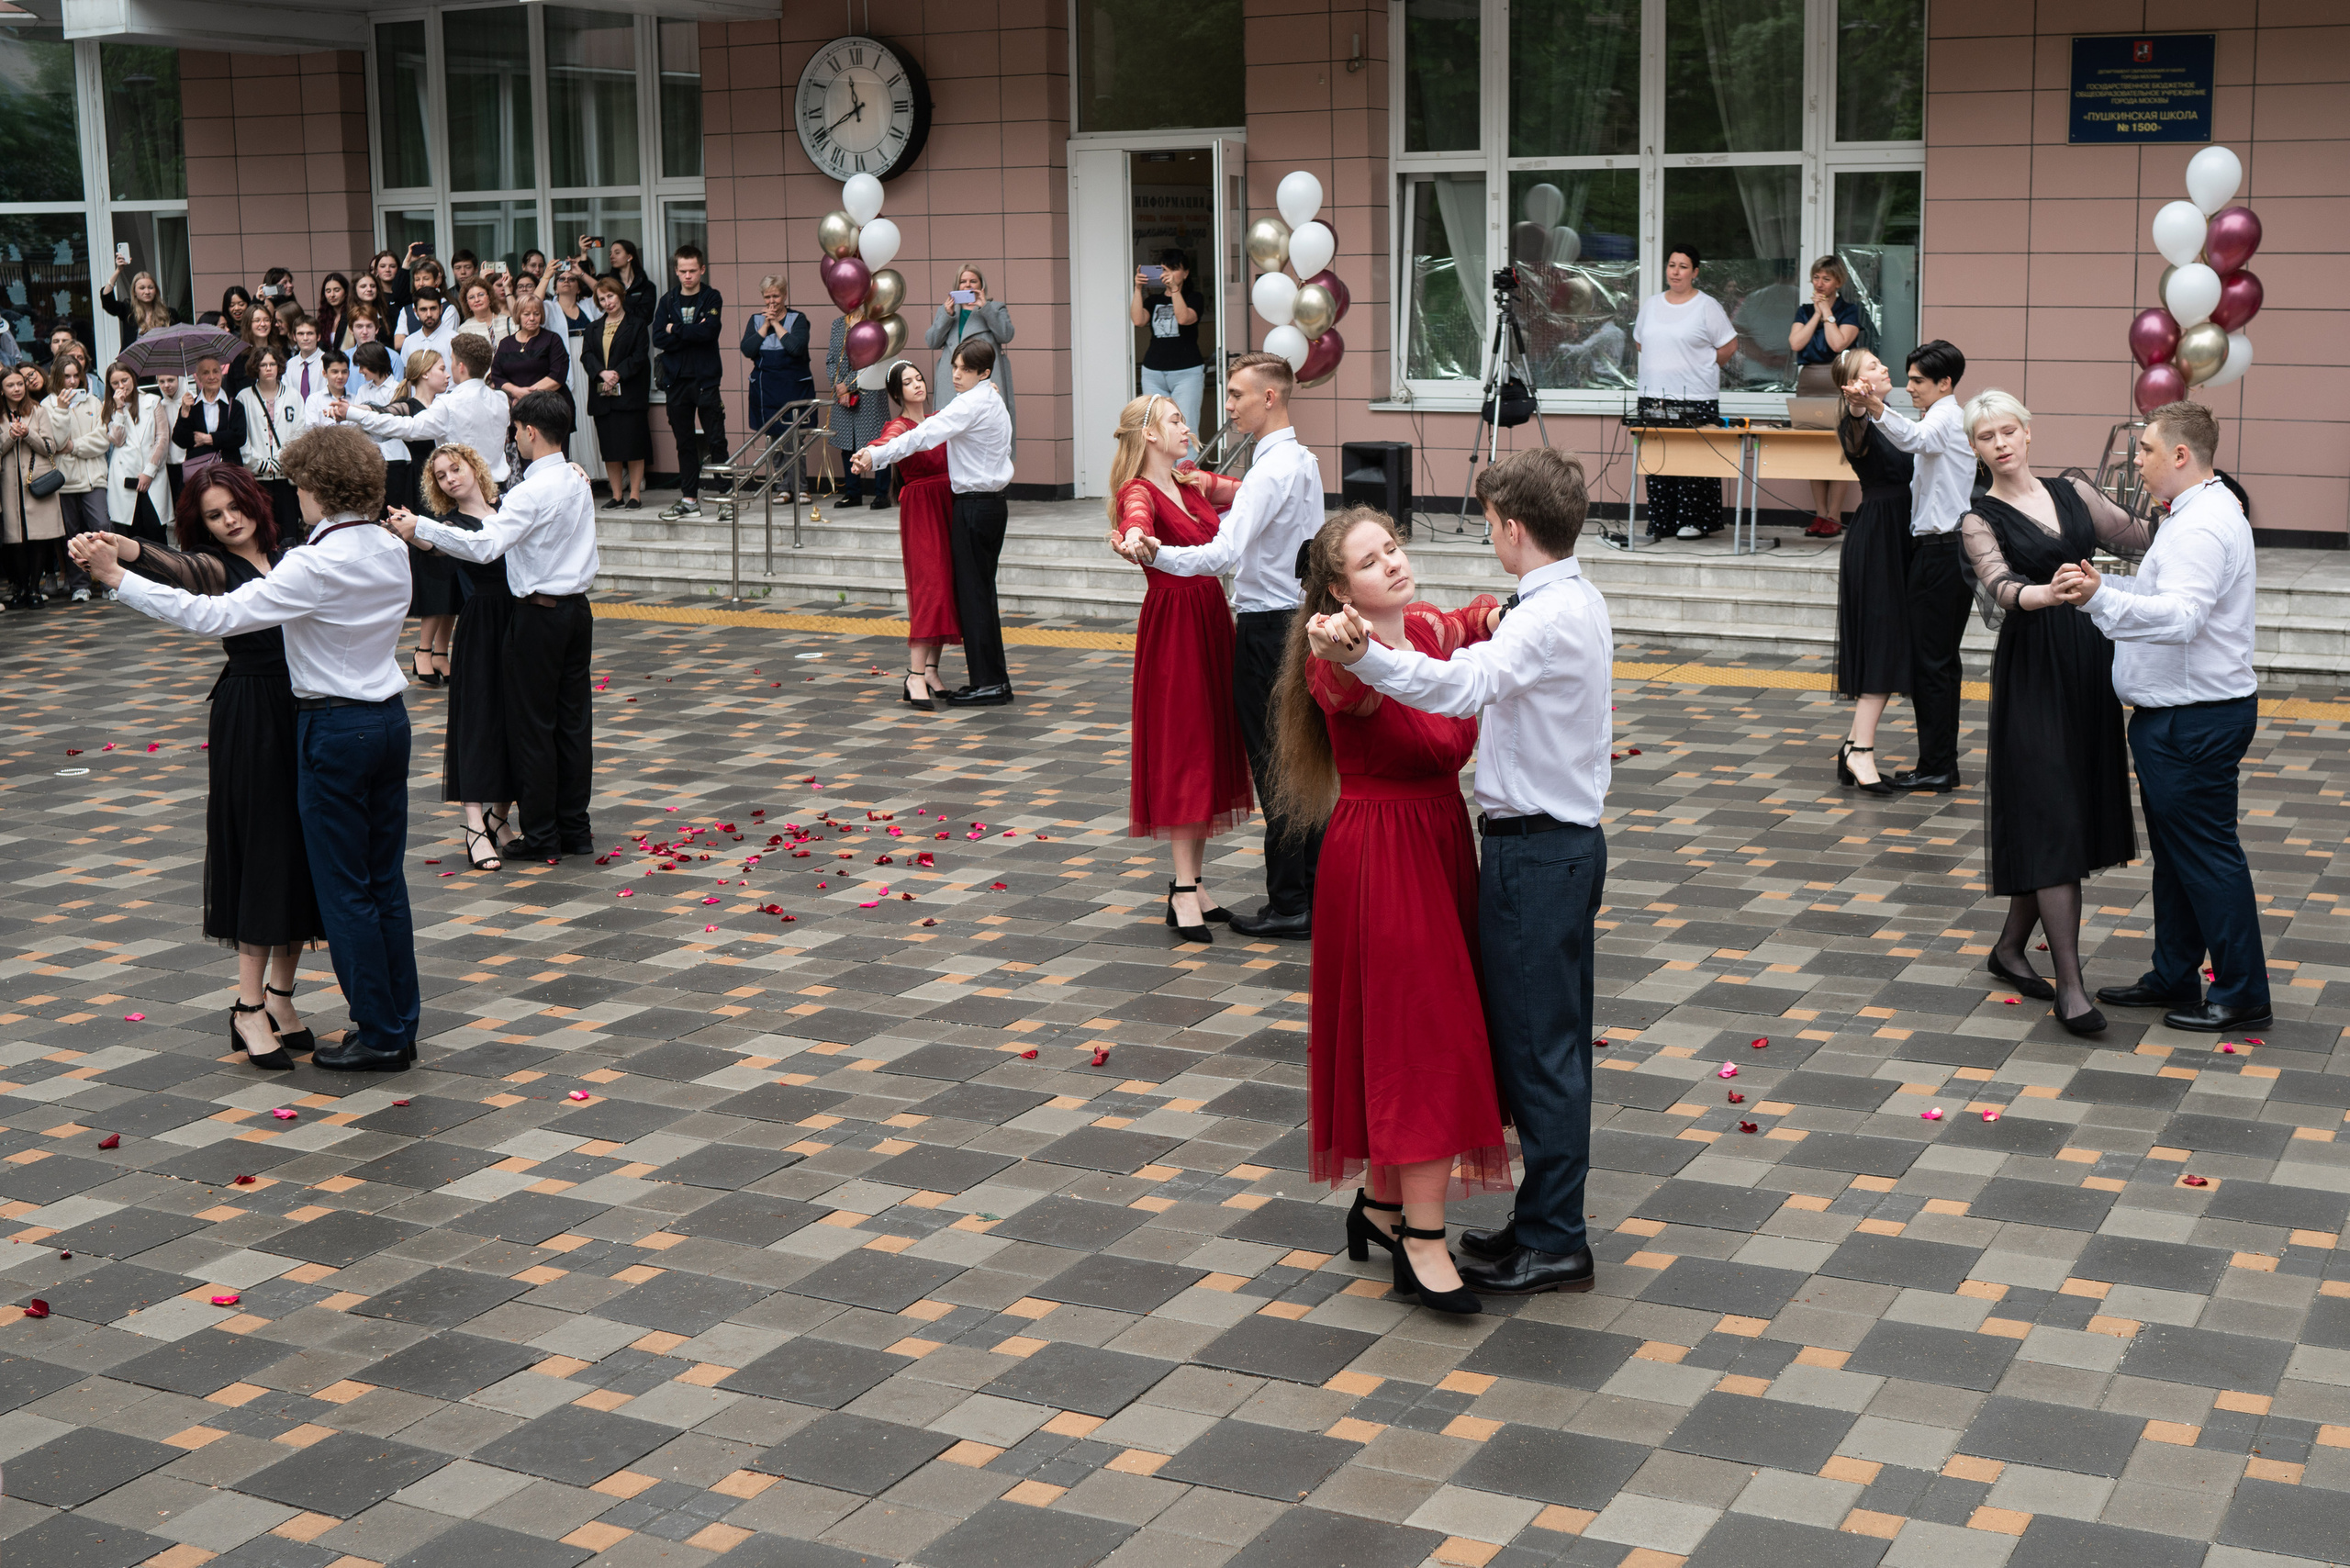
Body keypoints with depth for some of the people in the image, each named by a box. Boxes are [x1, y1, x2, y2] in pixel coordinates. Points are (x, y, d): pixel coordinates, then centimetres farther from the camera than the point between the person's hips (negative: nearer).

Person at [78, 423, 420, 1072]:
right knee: (385, 879, 14)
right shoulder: (392, 551, 4)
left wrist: (118, 578, -16)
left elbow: (217, 616, -23)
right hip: (390, 719, 8)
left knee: (344, 889, 3)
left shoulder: (316, 566, -20)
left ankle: (379, 1035, 9)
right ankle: (400, 1024, 20)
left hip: (335, 731, -7)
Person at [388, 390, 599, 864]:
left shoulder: (532, 492, -18)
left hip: (540, 615, -8)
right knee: (573, 719, 11)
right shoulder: (578, 483, 8)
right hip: (577, 609, 8)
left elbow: (484, 546, -27)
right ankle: (575, 829, 17)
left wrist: (420, 528, -23)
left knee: (531, 724, 1)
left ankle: (541, 835, 6)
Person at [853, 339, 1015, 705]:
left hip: (974, 506, -10)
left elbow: (923, 437, -23)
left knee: (972, 592, -5)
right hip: (992, 502, 10)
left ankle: (988, 684, -3)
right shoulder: (993, 402, 15)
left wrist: (874, 457, -22)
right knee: (981, 591, 14)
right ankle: (996, 679, 17)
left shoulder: (971, 405, -15)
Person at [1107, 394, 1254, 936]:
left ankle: (1195, 877, 17)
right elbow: (1137, 520, -38)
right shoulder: (1140, 491, -12)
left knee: (1213, 748, 9)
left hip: (1212, 617, 8)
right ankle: (1184, 889, -4)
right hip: (1172, 623, -8)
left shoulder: (1190, 483, 12)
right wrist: (1134, 540, -57)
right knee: (1183, 749, -7)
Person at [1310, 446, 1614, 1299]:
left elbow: (1461, 686, -40)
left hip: (1536, 850, -10)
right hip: (1573, 838, 10)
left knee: (1536, 1044, -2)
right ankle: (1552, 1219, 26)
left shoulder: (1545, 617, -22)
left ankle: (1554, 1242, 7)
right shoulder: (1579, 602, 10)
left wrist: (1361, 654, -50)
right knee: (1556, 1041, 16)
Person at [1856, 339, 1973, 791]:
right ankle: (1940, 763, 19)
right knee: (1940, 660, 13)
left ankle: (1936, 767, -6)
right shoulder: (1951, 418, 20)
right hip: (1946, 548, 11)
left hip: (1939, 550, -11)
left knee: (1931, 662, -8)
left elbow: (1913, 439, -37)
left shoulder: (1945, 418, -13)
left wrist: (1879, 411, -54)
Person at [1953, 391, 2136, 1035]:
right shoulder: (1980, 521, -2)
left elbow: (2140, 538, 14)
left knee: (2081, 807, 10)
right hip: (2031, 670, -5)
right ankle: (2070, 984, -9)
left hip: (2089, 662, 5)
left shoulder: (2073, 494, 12)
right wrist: (2047, 594, -40)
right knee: (2053, 816, -9)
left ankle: (2011, 945, 25)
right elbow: (2001, 588, -20)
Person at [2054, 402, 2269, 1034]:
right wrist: (2103, 585, 21)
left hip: (2195, 720, -11)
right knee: (2176, 852, 17)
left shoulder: (2202, 526, -21)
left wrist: (2100, 598, -46)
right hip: (2178, 714, 11)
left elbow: (2180, 616, -36)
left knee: (2206, 852, -4)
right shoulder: (2203, 513, 15)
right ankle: (2174, 976, 27)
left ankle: (2241, 993, 4)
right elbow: (2161, 596, 23)